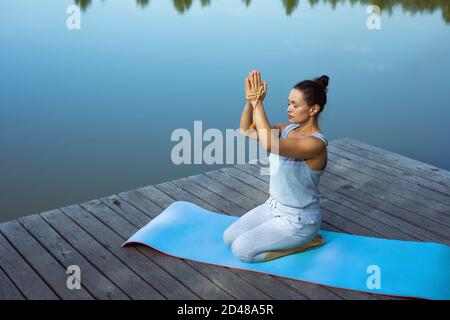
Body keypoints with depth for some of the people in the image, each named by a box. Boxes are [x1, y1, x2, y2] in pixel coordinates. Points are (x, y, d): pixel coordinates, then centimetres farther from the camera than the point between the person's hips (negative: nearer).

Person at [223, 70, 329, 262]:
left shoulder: (316, 144, -28)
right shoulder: (288, 129, -1)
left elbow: (269, 144, -42)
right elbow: (246, 131, -4)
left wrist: (257, 102, -36)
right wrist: (250, 100, -21)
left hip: (298, 219, -8)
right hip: (274, 206, 8)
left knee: (241, 250, -12)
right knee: (229, 237, 5)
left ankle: (305, 241, 1)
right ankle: (291, 239, 17)